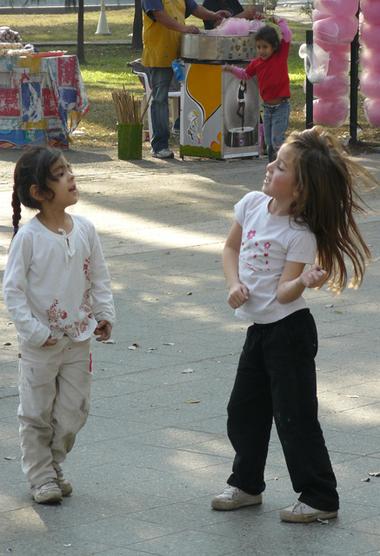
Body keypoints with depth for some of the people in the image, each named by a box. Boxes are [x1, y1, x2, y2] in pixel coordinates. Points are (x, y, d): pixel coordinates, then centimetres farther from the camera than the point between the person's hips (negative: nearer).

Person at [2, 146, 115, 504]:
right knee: (37, 413, 6)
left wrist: (104, 314, -1)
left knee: (73, 411, 11)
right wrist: (33, 331, -15)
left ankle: (54, 466, 30)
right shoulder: (29, 236, -15)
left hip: (78, 339, 5)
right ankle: (41, 477, 19)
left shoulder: (84, 229, -1)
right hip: (40, 344, -4)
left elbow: (99, 277, 9)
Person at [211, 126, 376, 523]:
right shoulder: (253, 204, 0)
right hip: (258, 327, 8)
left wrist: (303, 282, -41)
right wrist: (234, 284, -2)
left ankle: (320, 498, 8)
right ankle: (247, 483, 34)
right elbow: (231, 247, 14)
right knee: (244, 411, 17)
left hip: (289, 330, -8)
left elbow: (284, 293, -20)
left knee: (294, 415, -3)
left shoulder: (300, 235, -19)